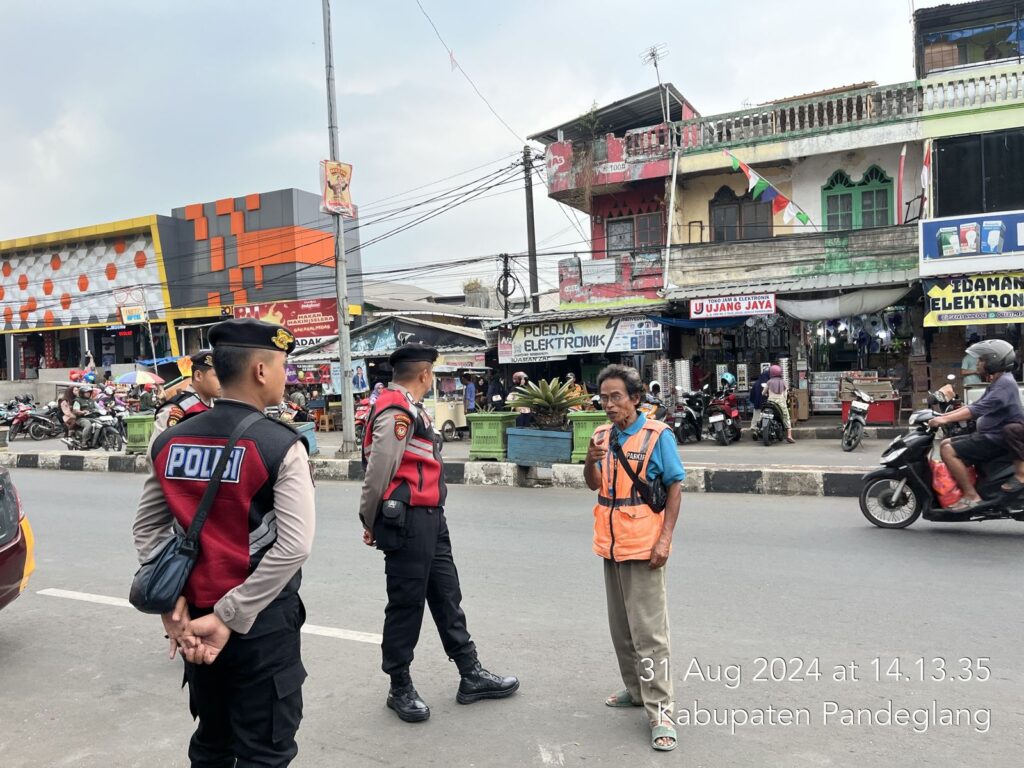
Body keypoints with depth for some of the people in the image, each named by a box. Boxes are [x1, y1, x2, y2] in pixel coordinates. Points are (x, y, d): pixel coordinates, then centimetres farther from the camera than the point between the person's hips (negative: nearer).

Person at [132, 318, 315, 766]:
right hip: (262, 621, -5)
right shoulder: (281, 446, -15)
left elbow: (146, 529, 3)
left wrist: (174, 602, -1)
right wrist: (229, 617, -17)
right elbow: (293, 547, -22)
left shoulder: (170, 442, 2)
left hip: (194, 617, 6)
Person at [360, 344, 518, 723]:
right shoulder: (395, 412, -18)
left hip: (430, 518, 10)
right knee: (406, 603, 3)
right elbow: (377, 474, -19)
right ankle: (400, 688, 20)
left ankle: (471, 675, 27)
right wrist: (371, 523, -6)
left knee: (447, 594, 15)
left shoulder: (410, 409, 16)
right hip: (407, 521, -10)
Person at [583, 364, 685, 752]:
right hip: (611, 544, 6)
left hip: (643, 546, -6)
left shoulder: (657, 434, -10)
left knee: (649, 631, -4)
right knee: (621, 627, 17)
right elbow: (593, 484, 5)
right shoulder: (602, 435, 5)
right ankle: (635, 689, 33)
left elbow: (675, 486, -8)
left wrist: (665, 539, -15)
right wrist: (591, 460, -17)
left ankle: (660, 712, 3)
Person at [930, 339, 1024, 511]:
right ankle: (959, 488, 12)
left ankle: (971, 496, -16)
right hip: (988, 435, 11)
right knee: (945, 444, 10)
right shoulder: (997, 382, 16)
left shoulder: (1005, 383, -19)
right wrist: (945, 415, 10)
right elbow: (975, 405, 19)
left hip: (997, 439, -11)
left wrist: (945, 419, -30)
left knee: (949, 451, -19)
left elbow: (979, 409, -29)